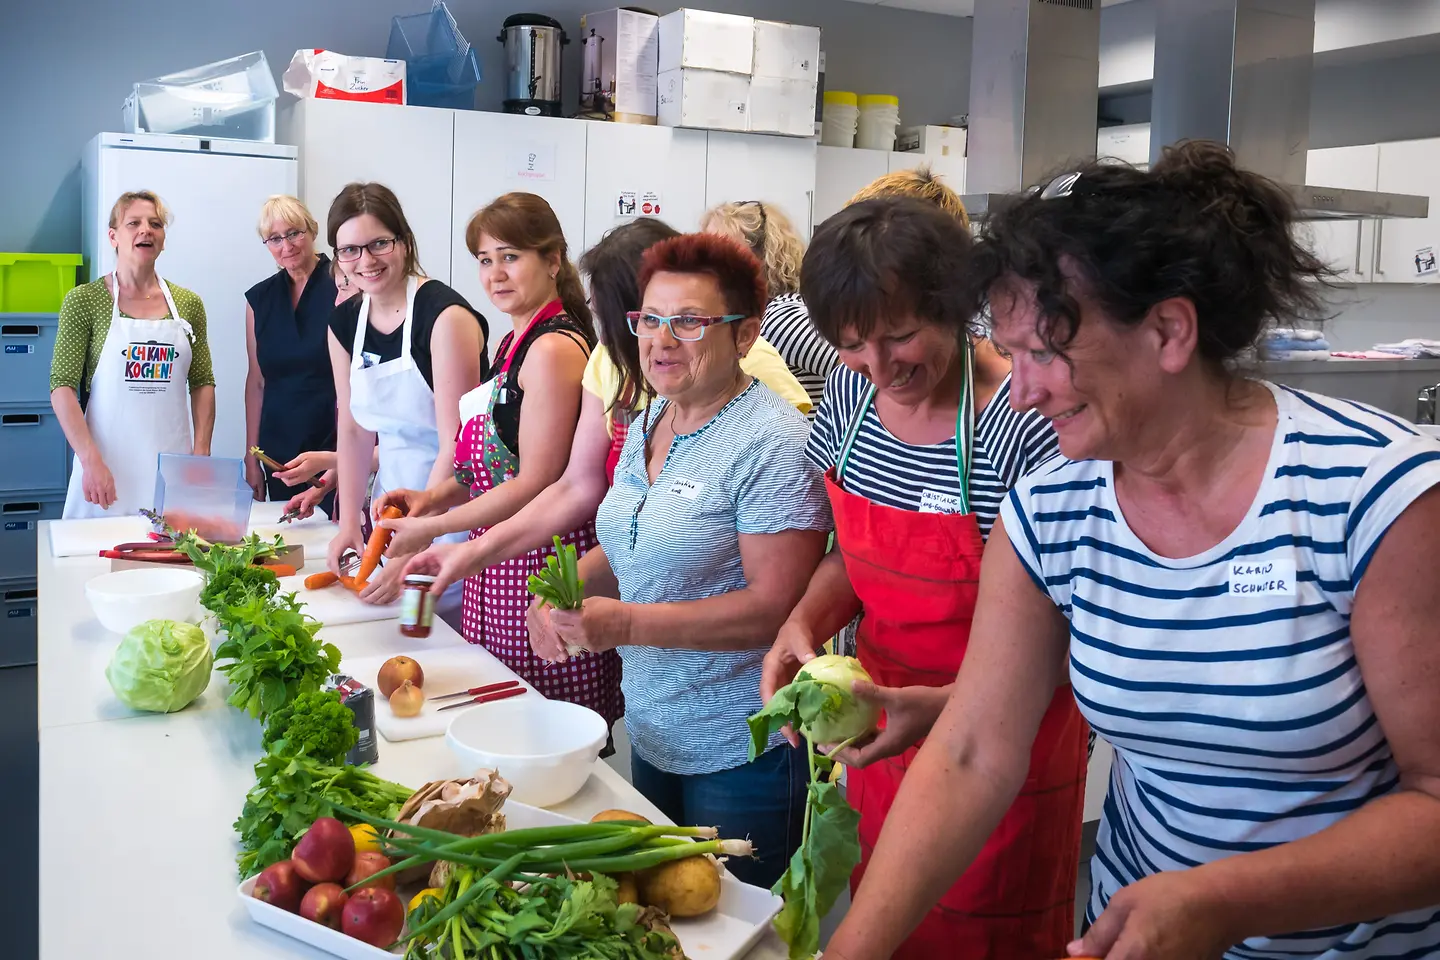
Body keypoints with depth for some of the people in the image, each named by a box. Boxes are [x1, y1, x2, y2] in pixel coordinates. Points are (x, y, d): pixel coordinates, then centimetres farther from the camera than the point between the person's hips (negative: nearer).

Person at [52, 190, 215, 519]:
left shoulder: (188, 304, 8)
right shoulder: (83, 300, -1)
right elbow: (62, 387, -5)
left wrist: (202, 453, -1)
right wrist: (91, 461, -15)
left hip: (174, 470, 2)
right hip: (107, 468, -2)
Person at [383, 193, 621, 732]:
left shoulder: (553, 349, -16)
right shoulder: (518, 342, 14)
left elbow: (536, 484, -18)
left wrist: (431, 528, -10)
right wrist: (432, 498, 4)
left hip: (540, 562, -10)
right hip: (502, 560, 10)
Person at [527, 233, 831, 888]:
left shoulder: (774, 442, -20)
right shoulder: (648, 422, 6)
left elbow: (775, 606, -24)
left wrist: (626, 623, -26)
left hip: (742, 753, -8)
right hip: (651, 733, 8)